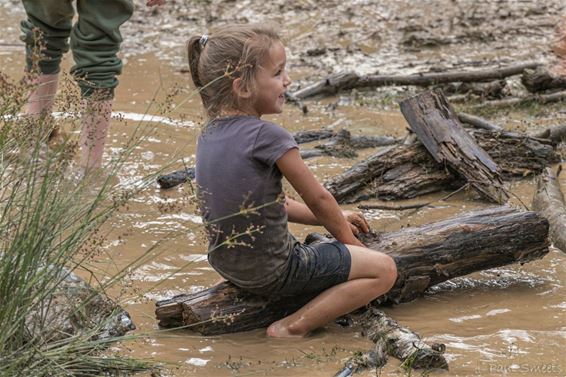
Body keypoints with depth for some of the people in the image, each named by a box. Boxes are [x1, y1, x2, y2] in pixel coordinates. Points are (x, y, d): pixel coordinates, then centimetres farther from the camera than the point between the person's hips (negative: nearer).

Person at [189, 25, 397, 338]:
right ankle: (293, 327, -10)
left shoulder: (209, 134, 4)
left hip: (227, 265, 9)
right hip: (272, 271, -9)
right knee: (384, 270, -4)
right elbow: (318, 199, -9)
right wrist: (349, 239, 9)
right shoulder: (267, 136, -20)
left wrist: (332, 219, 17)